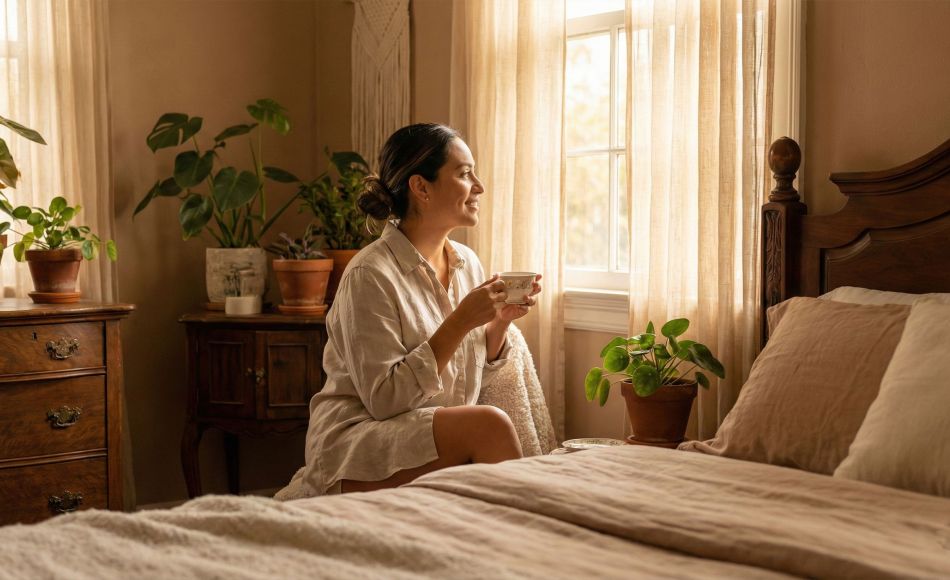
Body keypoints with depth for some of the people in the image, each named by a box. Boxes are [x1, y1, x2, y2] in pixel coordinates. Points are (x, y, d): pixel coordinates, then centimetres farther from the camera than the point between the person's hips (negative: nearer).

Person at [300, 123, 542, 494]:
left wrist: (500, 322, -3)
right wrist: (460, 322, -21)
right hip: (353, 447, -6)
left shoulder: (467, 263, 7)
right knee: (490, 425, -27)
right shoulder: (370, 275, -15)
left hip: (444, 437, 6)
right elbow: (383, 399, -20)